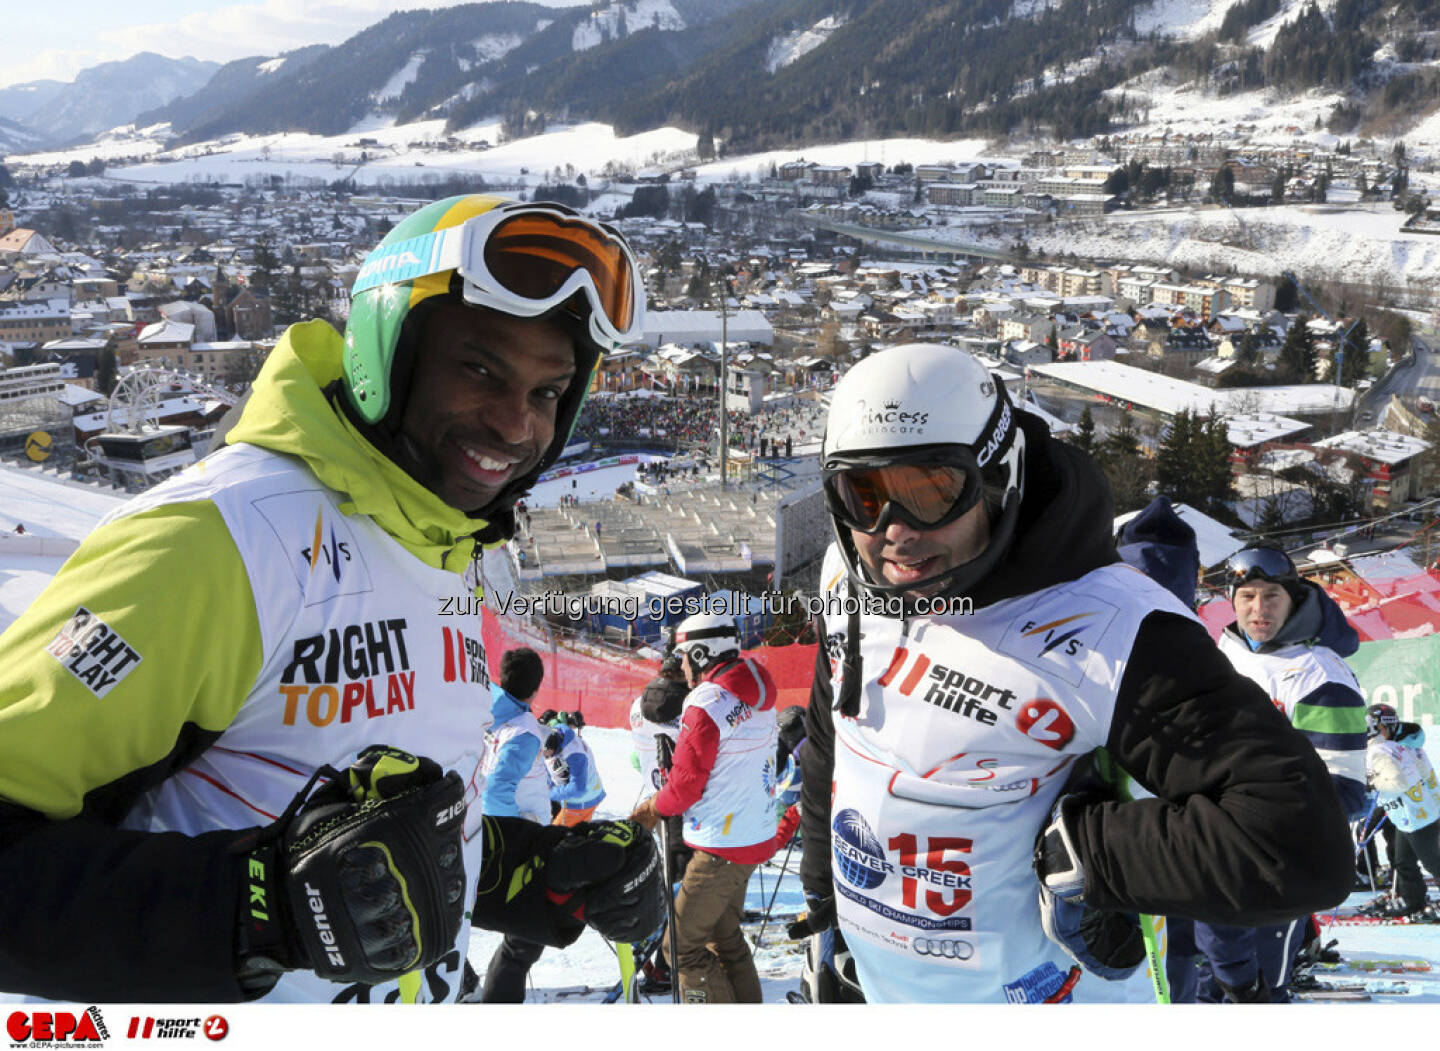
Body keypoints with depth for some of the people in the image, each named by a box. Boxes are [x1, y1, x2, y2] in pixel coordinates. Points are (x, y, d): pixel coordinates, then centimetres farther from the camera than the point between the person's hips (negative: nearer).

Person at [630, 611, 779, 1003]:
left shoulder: (706, 703, -19)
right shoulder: (757, 696, 7)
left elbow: (685, 784, -16)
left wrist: (651, 810, 4)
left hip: (721, 848, -9)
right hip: (757, 837, 9)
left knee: (683, 946, 2)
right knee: (725, 937, 21)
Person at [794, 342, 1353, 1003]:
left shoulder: (1108, 633, -31)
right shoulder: (850, 575, -11)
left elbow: (1300, 846, -34)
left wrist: (1074, 849, -27)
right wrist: (820, 882, 19)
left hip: (1030, 993, -5)